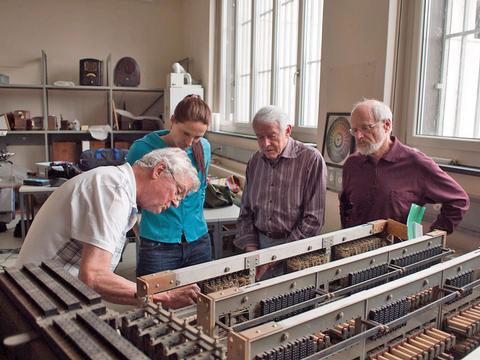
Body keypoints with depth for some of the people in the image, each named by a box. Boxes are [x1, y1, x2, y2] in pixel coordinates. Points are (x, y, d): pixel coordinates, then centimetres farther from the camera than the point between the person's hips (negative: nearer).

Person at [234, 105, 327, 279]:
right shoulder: (255, 161, 4)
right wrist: (251, 248, -3)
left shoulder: (311, 159, -13)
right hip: (259, 244, 4)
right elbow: (246, 211, 10)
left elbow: (314, 219, -16)